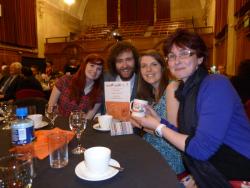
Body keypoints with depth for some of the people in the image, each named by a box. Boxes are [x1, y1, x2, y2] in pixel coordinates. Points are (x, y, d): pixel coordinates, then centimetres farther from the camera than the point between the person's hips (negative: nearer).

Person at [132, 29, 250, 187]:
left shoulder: (216, 84, -20)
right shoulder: (184, 89, 1)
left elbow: (202, 148, -26)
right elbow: (186, 138, 2)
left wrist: (158, 127, -16)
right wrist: (158, 120, -4)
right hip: (216, 162, 6)